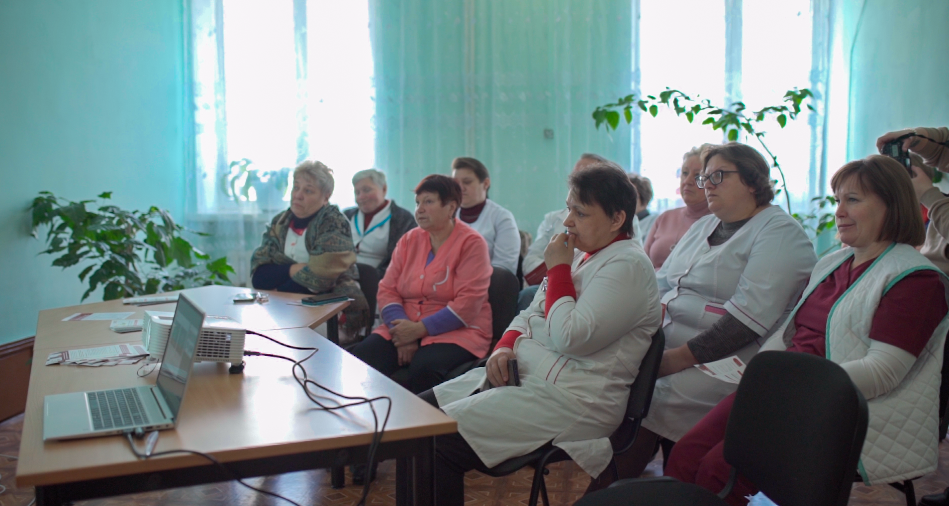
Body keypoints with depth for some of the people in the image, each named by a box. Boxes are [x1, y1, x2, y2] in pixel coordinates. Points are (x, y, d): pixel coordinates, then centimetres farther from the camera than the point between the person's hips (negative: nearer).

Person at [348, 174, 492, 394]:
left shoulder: (471, 243, -4)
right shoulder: (409, 240, 13)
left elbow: (468, 303, -13)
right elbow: (387, 290, 7)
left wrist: (419, 329, -18)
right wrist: (402, 333, -11)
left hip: (456, 331, -4)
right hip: (404, 326, 5)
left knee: (424, 368, -36)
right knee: (360, 359, -23)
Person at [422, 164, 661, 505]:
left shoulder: (628, 265, -12)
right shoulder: (580, 255, 17)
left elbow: (570, 338, -22)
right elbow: (531, 315, 22)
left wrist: (559, 270, -9)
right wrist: (505, 346, 0)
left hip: (569, 400, -10)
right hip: (521, 374, 10)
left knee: (436, 443, -22)